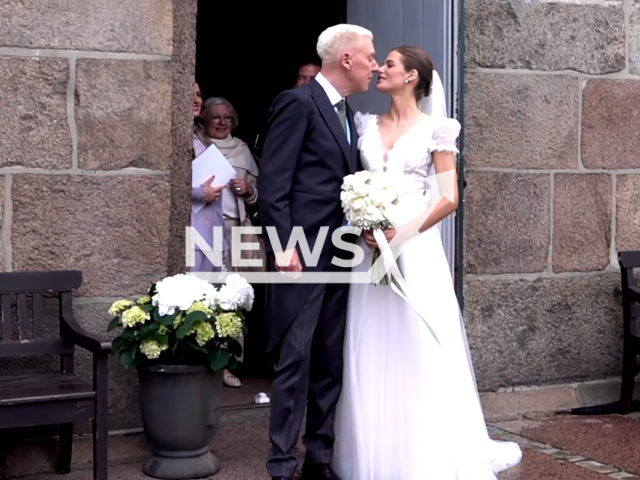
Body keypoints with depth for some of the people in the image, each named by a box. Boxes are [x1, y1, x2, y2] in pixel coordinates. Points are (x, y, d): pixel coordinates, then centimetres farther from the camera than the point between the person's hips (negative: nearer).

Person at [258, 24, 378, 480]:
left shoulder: (346, 113, 18)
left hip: (337, 255, 8)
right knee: (295, 359, -5)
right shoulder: (297, 102, -8)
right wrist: (283, 246, -18)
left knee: (330, 361, 11)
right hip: (301, 254, -8)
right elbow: (273, 182, -13)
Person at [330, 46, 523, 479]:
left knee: (420, 350, -4)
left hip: (417, 248, -4)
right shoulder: (368, 126, 13)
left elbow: (449, 198, -4)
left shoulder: (434, 129, 0)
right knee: (371, 352, 4)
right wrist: (362, 227, -6)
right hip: (370, 248, 4)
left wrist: (403, 232, -14)